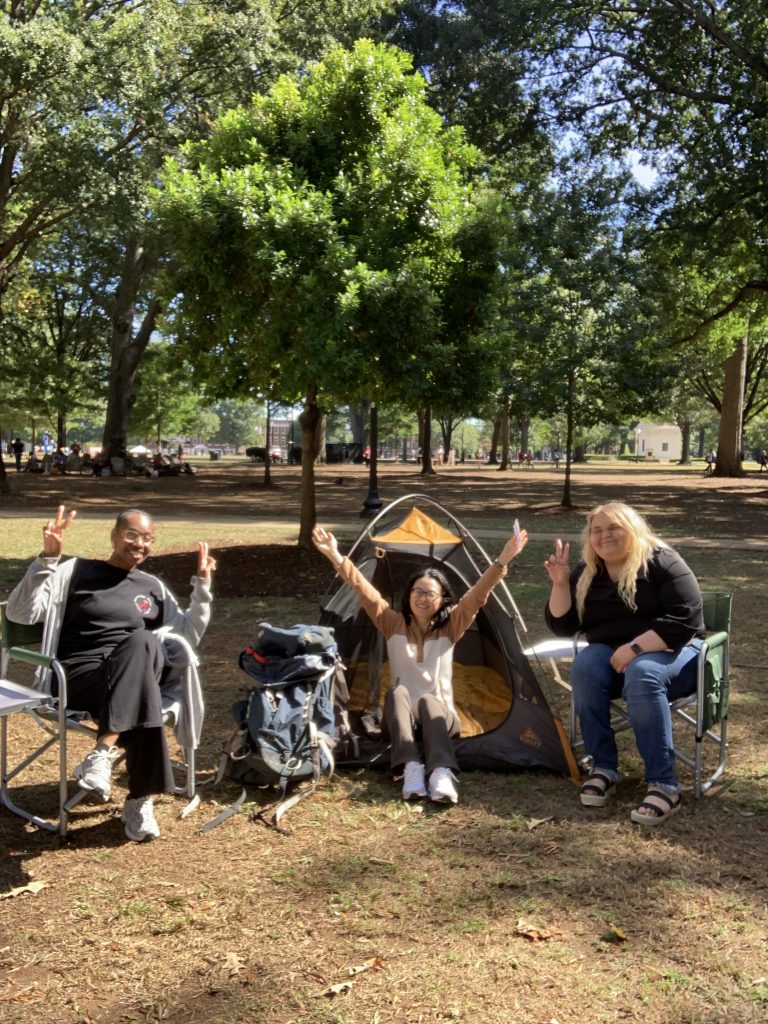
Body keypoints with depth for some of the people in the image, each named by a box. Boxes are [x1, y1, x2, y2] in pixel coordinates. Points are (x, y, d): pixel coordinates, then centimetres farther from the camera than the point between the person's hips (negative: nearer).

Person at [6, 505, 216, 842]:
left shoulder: (153, 587, 20)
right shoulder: (76, 571, 9)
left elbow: (188, 636, 19)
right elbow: (20, 613, -1)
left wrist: (202, 584, 11)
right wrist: (47, 559, -11)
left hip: (137, 676, 3)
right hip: (81, 678, -3)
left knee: (142, 643, -36)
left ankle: (103, 752, -35)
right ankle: (141, 799, -33)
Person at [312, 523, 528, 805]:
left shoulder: (449, 628, 1)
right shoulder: (393, 624, 1)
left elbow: (477, 595, -9)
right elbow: (364, 591, -9)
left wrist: (502, 561, -21)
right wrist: (337, 558, -20)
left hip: (439, 715, 0)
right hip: (401, 719, 1)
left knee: (428, 700, -34)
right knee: (397, 692, -32)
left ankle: (442, 773, -53)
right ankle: (411, 768, -48)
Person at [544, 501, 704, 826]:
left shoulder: (661, 562, -11)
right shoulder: (586, 573, 4)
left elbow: (685, 620, -19)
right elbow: (562, 626, 3)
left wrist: (636, 647, -25)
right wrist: (560, 584, -12)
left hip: (672, 653, -4)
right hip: (611, 655, 4)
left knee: (642, 675, -37)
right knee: (584, 667, -28)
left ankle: (664, 786, -33)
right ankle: (603, 768, -19)